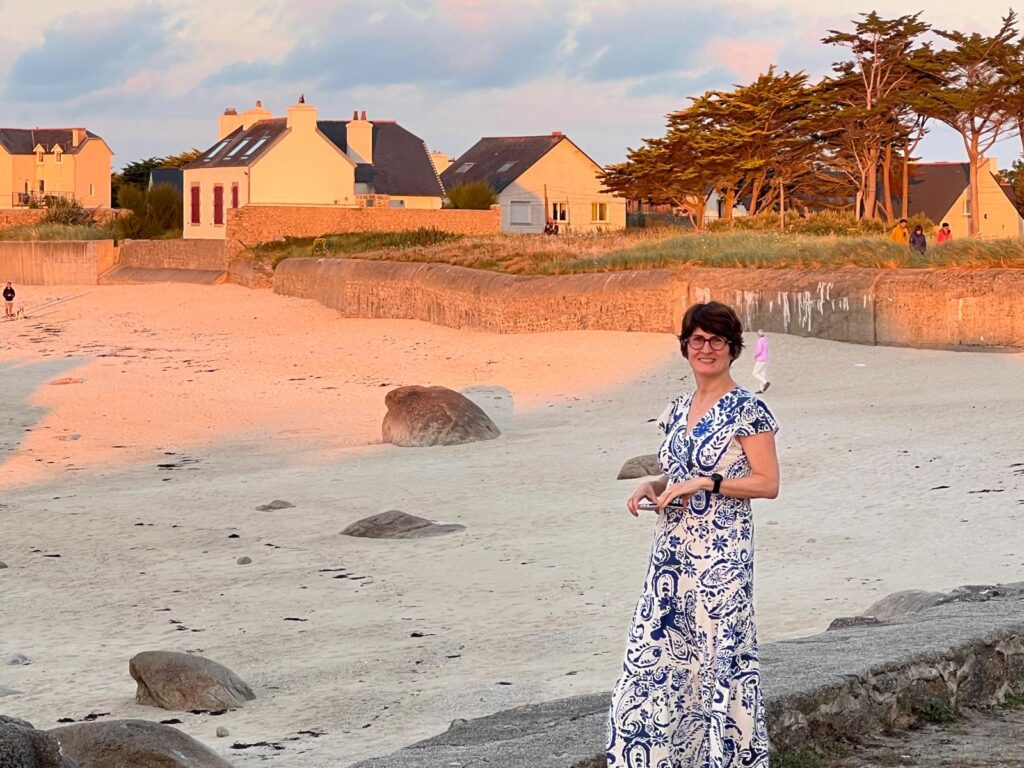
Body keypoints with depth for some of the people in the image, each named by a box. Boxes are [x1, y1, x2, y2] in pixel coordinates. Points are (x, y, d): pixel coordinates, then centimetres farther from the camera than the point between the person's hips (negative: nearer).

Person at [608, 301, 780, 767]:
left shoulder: (746, 410, -9)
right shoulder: (678, 410, 14)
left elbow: (768, 483, -11)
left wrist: (705, 483, -17)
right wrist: (655, 488, 4)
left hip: (723, 552, -7)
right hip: (672, 548, 7)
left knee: (720, 650, -3)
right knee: (656, 648, 6)